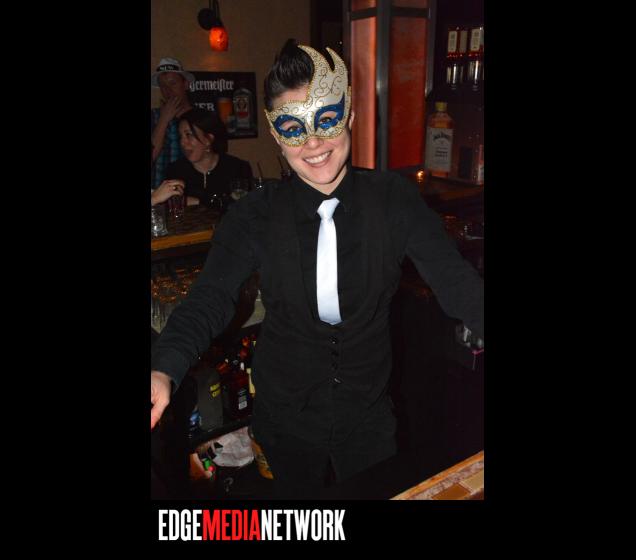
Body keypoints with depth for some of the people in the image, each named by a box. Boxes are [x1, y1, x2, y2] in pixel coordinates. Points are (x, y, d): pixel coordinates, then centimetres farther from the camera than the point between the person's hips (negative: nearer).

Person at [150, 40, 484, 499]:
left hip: (368, 414, 0)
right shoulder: (255, 216, -13)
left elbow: (456, 282, -16)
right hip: (285, 420, 1)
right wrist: (164, 372, -36)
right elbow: (211, 299, -19)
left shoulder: (395, 199, -11)